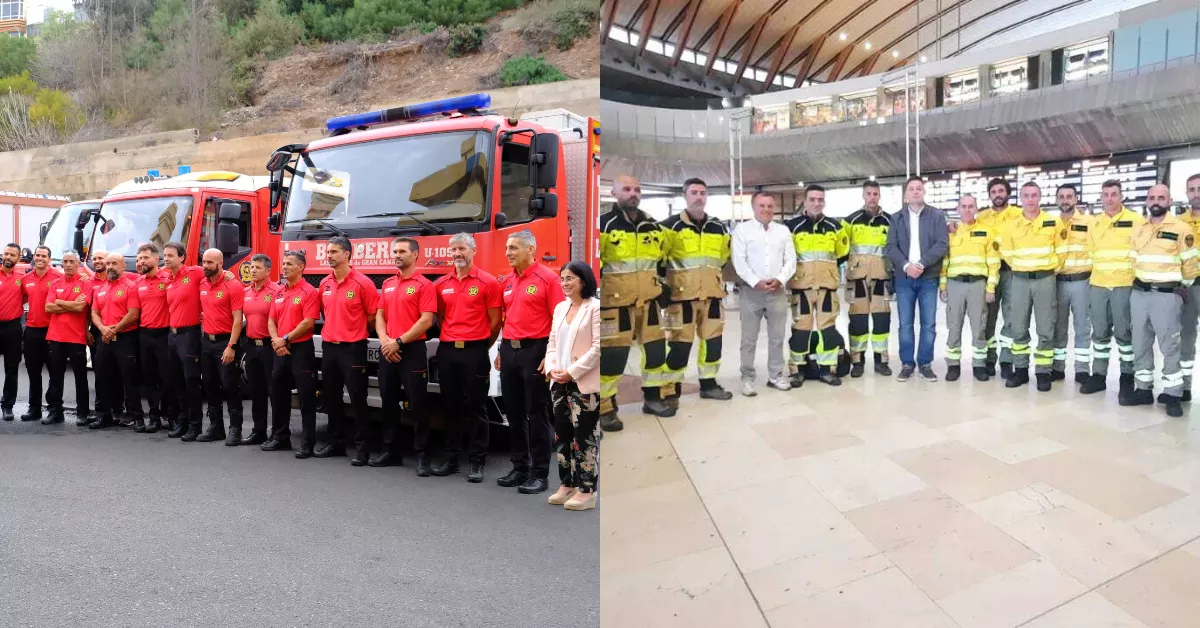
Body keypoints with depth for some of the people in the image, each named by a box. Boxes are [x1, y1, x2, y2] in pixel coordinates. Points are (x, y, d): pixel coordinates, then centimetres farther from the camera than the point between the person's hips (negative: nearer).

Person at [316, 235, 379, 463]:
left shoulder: (362, 283, -11)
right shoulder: (324, 284, 9)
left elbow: (374, 316, -7)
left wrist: (355, 332, 3)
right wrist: (335, 330, 13)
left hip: (352, 349, -7)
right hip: (329, 347, 7)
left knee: (357, 399, -3)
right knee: (331, 398, 13)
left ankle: (361, 447, 3)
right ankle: (334, 443, 24)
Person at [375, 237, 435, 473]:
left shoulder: (424, 285, -6)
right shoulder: (387, 284, 15)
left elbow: (426, 321, -14)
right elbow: (379, 315, 13)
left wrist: (399, 342, -16)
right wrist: (384, 340, -6)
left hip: (412, 350, -7)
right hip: (387, 351, 7)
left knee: (417, 404, -4)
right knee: (388, 401, 12)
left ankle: (422, 455, 2)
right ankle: (389, 449, 21)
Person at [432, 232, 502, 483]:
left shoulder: (488, 282, -4)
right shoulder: (441, 284, 10)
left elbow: (495, 321, -2)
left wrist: (480, 346, 5)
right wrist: (449, 339, 12)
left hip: (475, 351, -4)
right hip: (447, 350, 5)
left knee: (476, 408, 1)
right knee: (451, 407, 11)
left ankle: (478, 462, 7)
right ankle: (451, 459, 19)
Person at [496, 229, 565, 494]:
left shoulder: (547, 278, -7)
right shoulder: (506, 281, 13)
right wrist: (501, 351, 13)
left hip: (534, 350, -7)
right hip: (509, 350, 7)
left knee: (537, 414, -2)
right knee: (514, 414, 12)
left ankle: (540, 474, 5)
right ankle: (519, 468, 22)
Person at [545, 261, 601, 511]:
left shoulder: (595, 307, -7)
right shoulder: (560, 307, 14)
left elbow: (598, 347, -13)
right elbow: (552, 343, 15)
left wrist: (572, 372, -15)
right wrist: (552, 368, -2)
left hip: (585, 383, -7)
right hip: (560, 382, 7)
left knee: (585, 436, -4)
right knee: (562, 434, 11)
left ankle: (587, 491, 2)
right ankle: (566, 485, 20)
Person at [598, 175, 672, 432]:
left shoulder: (653, 226, 9)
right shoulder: (604, 225, -10)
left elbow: (662, 258, 21)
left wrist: (661, 286, 19)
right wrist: (597, 290, -10)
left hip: (648, 300, 6)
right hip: (615, 301, -6)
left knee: (656, 348, 12)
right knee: (612, 354, -5)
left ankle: (653, 398, 29)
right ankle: (605, 409, 5)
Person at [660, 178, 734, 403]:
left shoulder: (719, 229, 11)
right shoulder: (671, 226, -5)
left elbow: (726, 258, 24)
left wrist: (719, 279, 17)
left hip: (712, 294, 5)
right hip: (681, 294, -5)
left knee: (713, 339, 10)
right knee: (679, 342, -5)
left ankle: (708, 384, 24)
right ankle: (670, 391, 3)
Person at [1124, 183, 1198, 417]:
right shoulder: (1139, 230, 11)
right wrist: (1139, 282, 14)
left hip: (1167, 294, -5)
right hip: (1139, 293, 6)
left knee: (1169, 345, -3)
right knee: (1140, 343, 9)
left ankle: (1172, 394, 4)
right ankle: (1143, 389, 18)